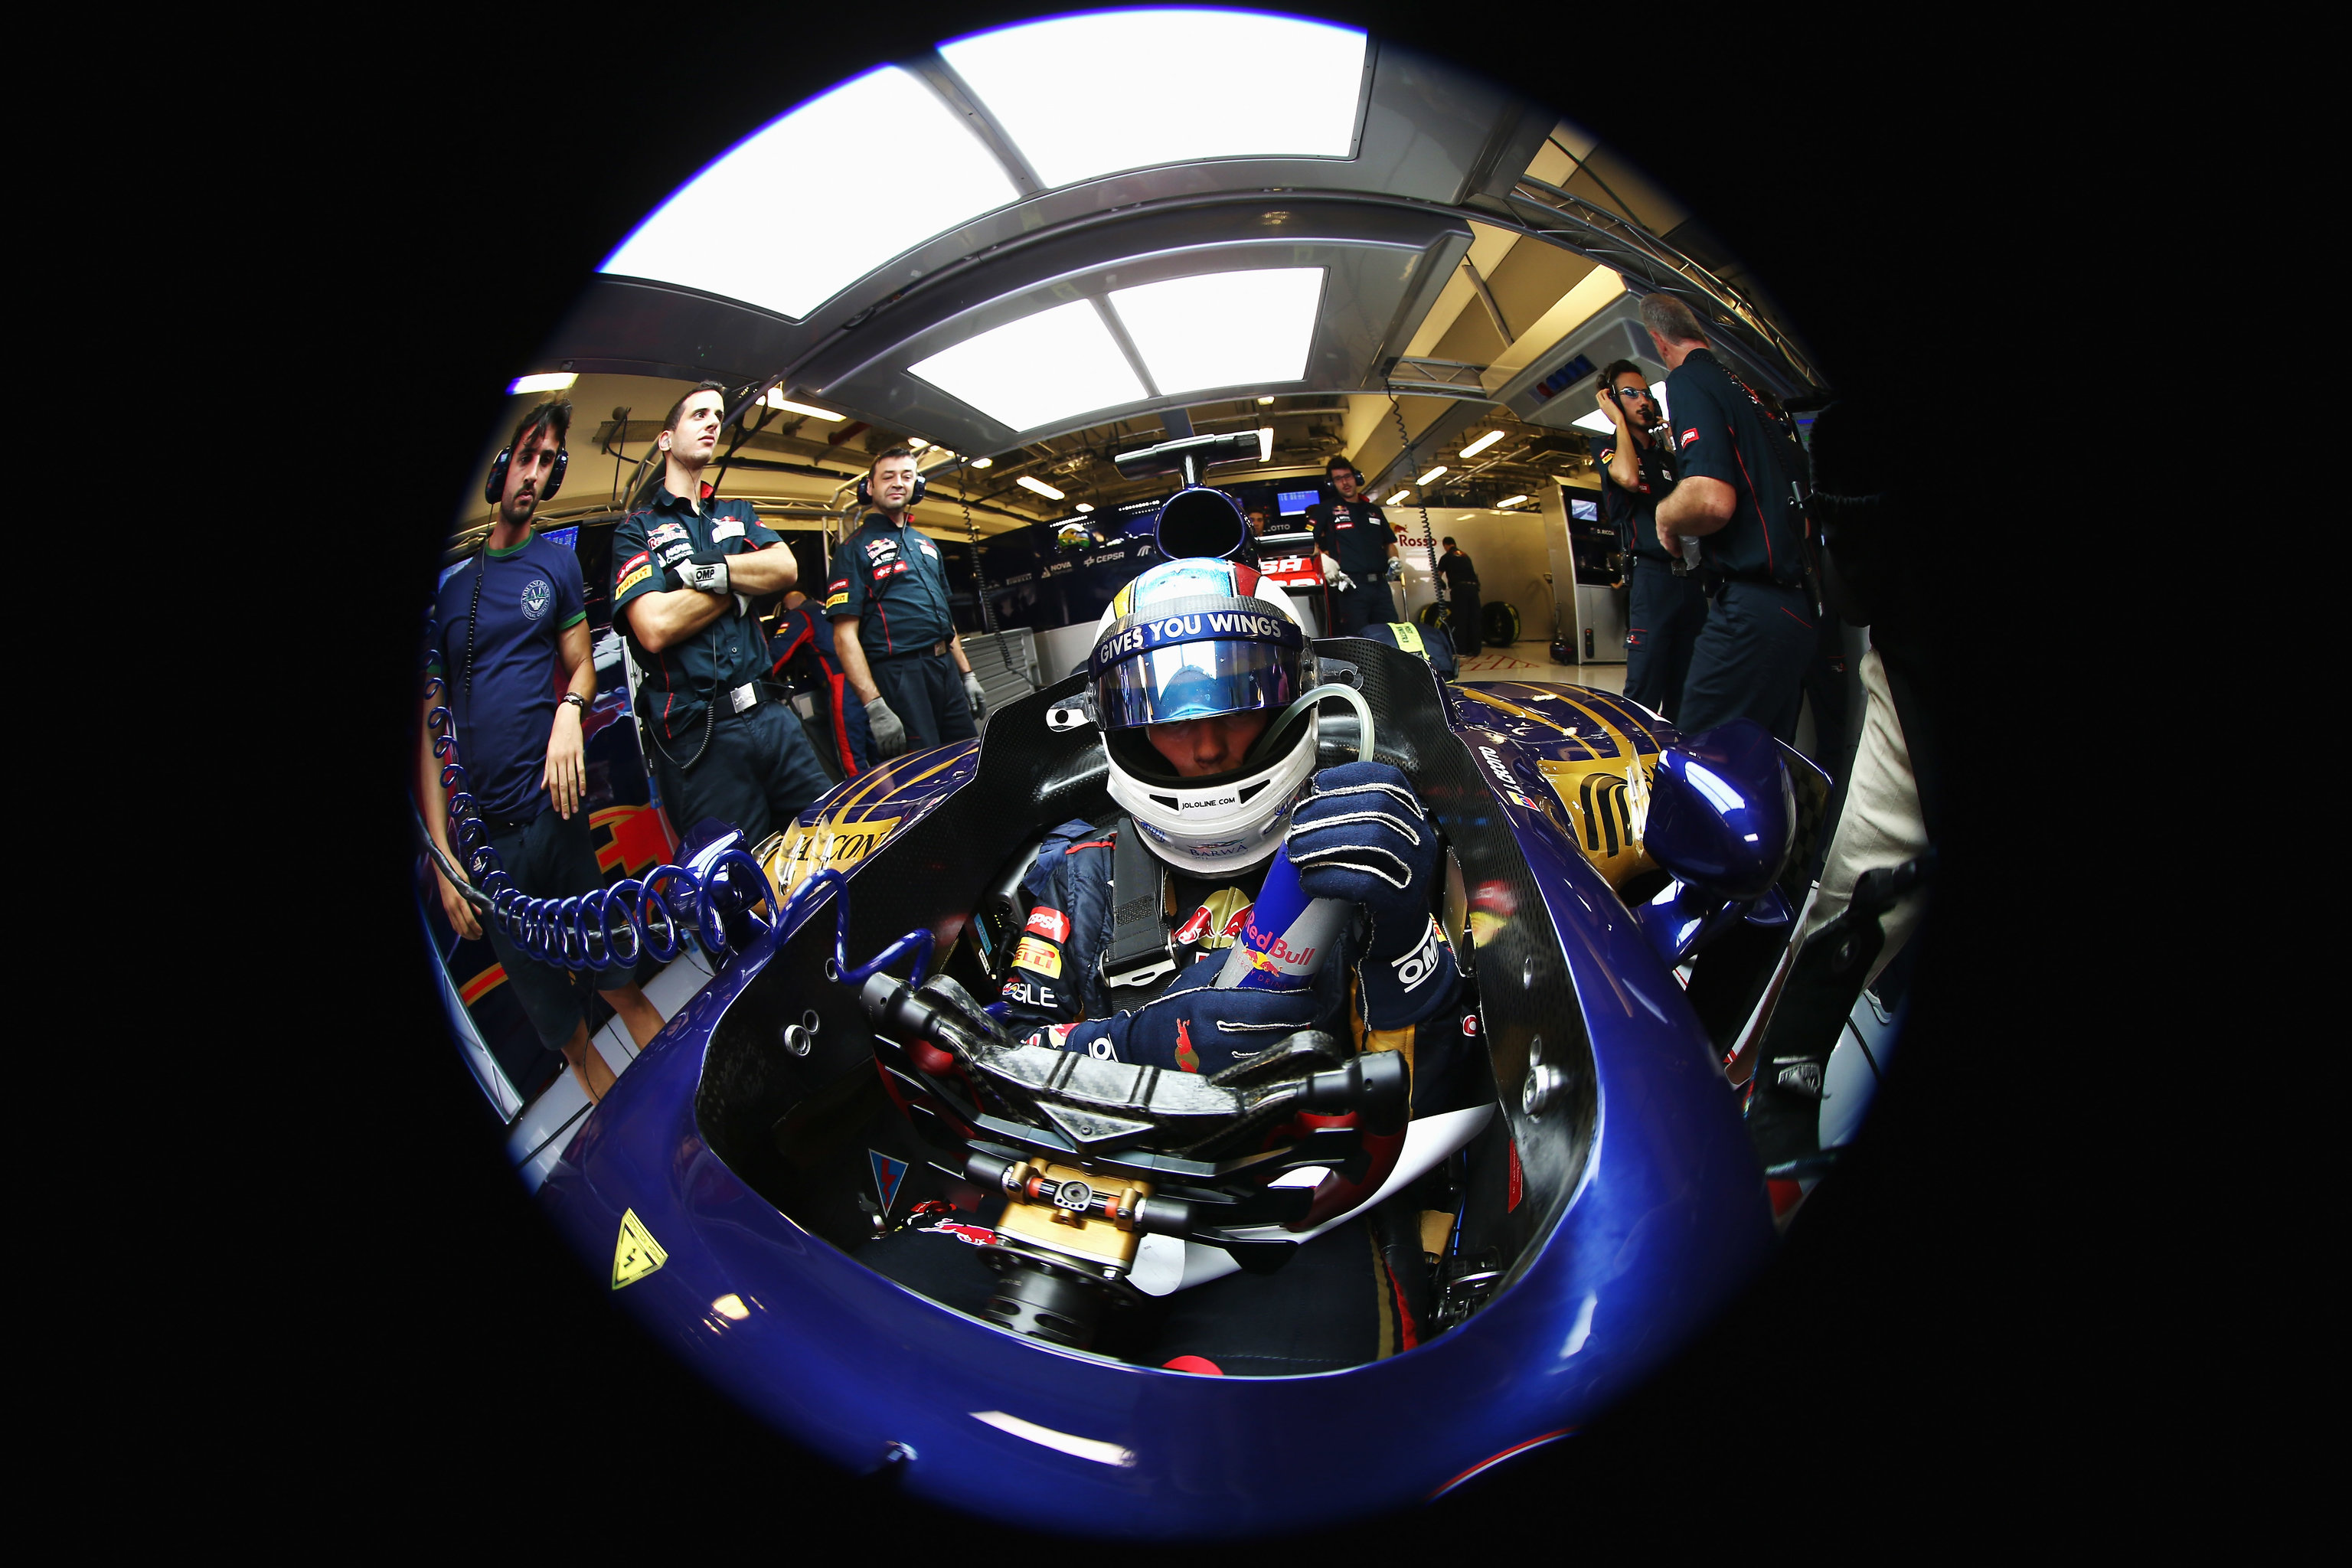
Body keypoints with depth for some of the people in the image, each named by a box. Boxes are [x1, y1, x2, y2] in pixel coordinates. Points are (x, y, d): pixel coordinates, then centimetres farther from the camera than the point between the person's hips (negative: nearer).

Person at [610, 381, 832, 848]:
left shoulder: (738, 514, 21)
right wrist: (742, 583, -3)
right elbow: (656, 627, -13)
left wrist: (710, 567, -12)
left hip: (772, 716, 5)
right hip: (697, 735, -5)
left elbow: (786, 569, 1)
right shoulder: (636, 530, 4)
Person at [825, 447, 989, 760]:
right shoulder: (856, 548, -2)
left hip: (946, 671, 7)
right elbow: (845, 635, -10)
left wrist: (968, 675, 19)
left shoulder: (926, 545, 22)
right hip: (897, 675, -7)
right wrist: (875, 707, -20)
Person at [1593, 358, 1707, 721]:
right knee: (1645, 688, -13)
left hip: (1689, 578, 6)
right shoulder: (1609, 447, 5)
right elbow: (1627, 477, -18)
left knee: (1685, 691, 7)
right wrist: (1619, 420, -3)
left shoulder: (1668, 454, 24)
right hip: (1650, 578, -6)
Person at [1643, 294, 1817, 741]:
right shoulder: (1745, 388, 20)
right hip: (1799, 604, 10)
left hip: (1751, 610, -9)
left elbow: (1713, 500, -23)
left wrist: (1665, 516, -1)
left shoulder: (1688, 381, -7)